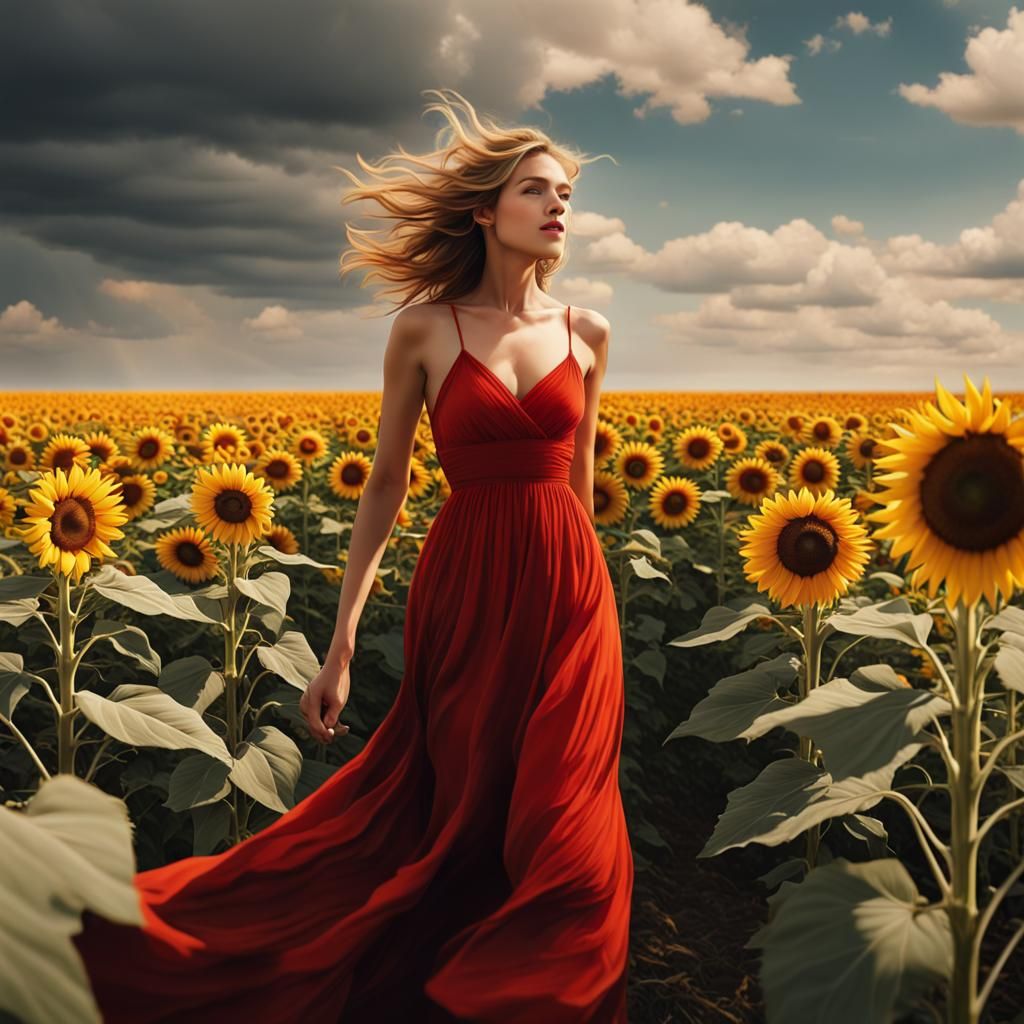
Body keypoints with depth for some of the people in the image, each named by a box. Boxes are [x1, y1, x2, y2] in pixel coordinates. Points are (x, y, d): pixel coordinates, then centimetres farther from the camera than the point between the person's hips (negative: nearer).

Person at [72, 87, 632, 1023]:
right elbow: (385, 489, -1)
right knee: (453, 816, 5)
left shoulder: (588, 334, 7)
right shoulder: (424, 329, -2)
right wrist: (341, 644, -4)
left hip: (566, 584, 3)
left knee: (565, 836, 4)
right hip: (466, 587, -3)